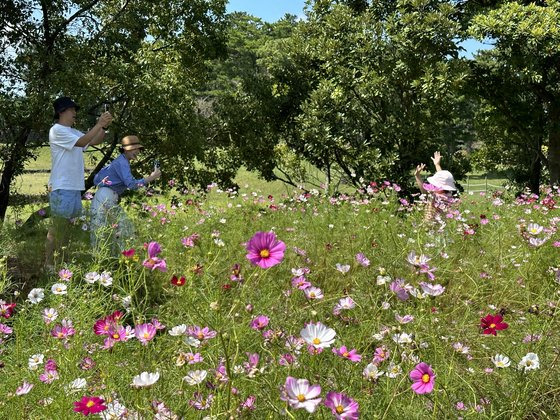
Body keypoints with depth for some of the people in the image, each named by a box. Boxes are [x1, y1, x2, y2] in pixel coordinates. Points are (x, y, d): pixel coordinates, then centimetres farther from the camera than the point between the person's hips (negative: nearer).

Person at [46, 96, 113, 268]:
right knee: (58, 226, -7)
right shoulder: (57, 130, -9)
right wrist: (99, 124, -17)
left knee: (67, 225, 12)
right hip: (61, 188, -9)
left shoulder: (73, 132, 18)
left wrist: (103, 126, 2)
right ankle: (49, 262, -2)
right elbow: (82, 142, -19)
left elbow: (95, 141, 19)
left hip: (75, 187, 9)